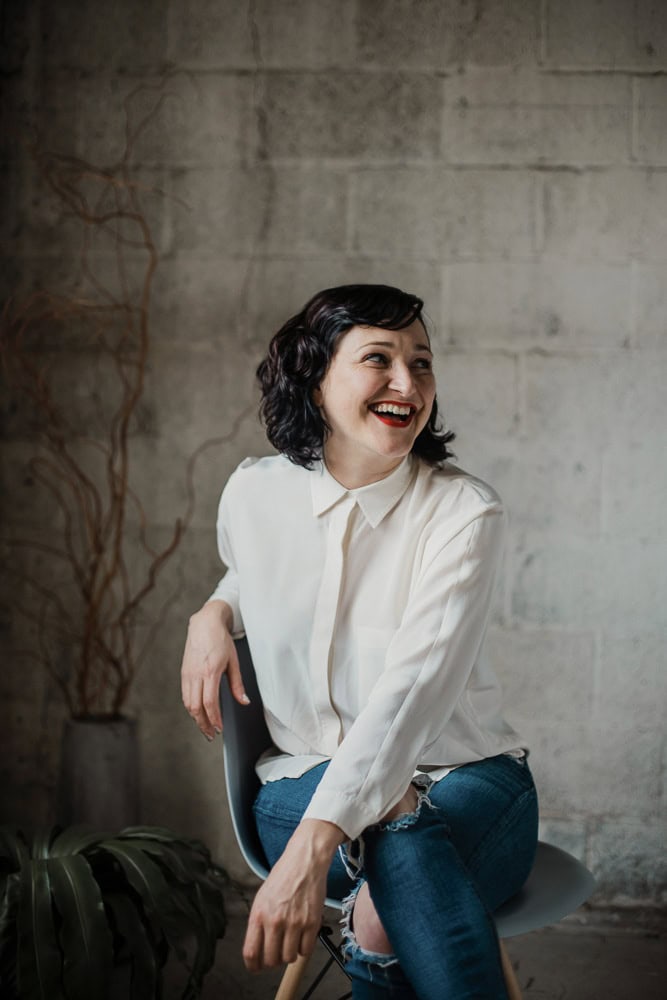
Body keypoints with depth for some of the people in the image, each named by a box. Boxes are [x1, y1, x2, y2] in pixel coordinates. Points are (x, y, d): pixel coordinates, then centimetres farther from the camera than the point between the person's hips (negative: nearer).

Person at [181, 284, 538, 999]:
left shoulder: (465, 512, -15)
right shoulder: (255, 493, -2)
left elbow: (414, 685, -28)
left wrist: (312, 847, -39)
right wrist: (214, 613, -1)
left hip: (464, 777, -2)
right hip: (310, 775, 2)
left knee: (406, 850, -38)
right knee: (401, 836, -34)